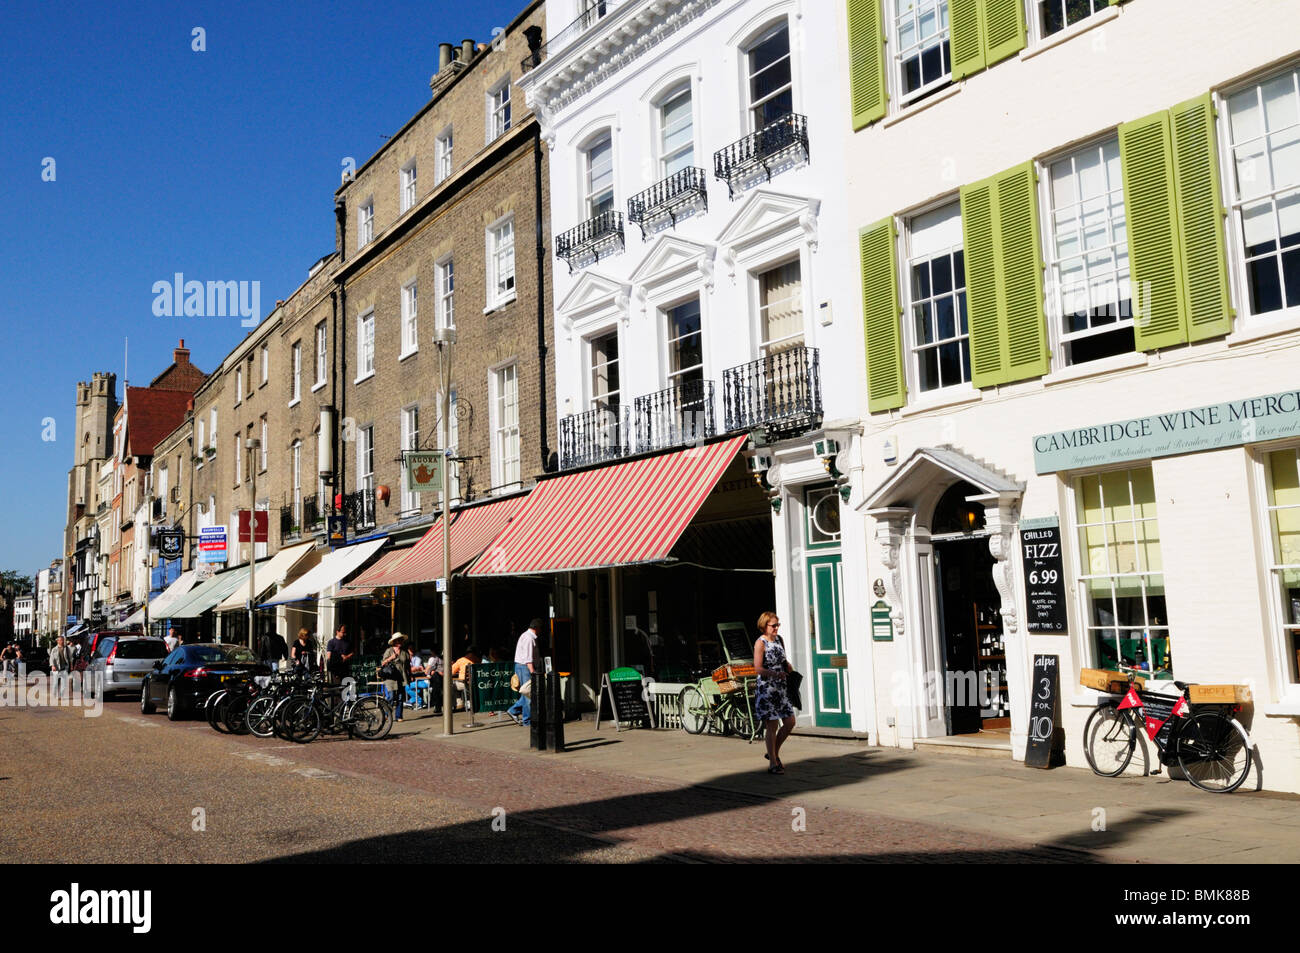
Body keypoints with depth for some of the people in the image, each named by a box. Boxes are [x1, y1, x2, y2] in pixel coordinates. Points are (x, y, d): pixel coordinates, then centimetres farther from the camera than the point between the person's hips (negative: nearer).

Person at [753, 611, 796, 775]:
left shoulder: (779, 639, 10)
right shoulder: (760, 643, -12)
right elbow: (758, 669, -19)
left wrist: (788, 666, 2)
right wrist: (776, 674, -30)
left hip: (780, 688, 7)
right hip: (766, 689, -7)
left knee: (790, 722, 5)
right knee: (773, 726, -3)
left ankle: (774, 753, 24)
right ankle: (773, 764, 8)